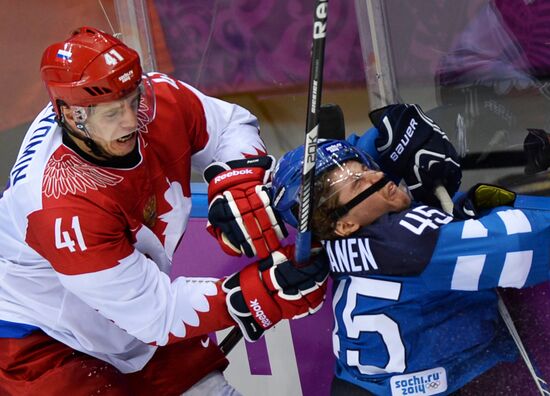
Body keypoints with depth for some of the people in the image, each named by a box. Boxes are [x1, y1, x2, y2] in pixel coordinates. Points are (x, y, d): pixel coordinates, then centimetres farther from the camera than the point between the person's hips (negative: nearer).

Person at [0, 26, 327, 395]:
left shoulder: (156, 98, -20)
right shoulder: (63, 204, -37)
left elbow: (231, 125, 0)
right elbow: (156, 313, -30)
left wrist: (240, 180, -22)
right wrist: (265, 290, -34)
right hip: (41, 338, -7)